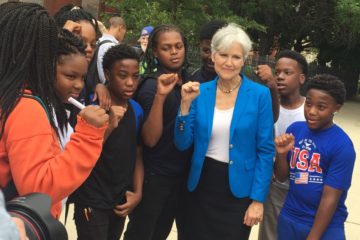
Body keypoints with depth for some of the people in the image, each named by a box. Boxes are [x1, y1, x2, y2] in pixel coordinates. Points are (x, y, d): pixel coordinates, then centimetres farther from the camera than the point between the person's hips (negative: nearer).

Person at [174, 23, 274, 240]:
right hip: (202, 185, 3)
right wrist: (186, 104, -14)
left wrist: (258, 199, -10)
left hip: (238, 189, -2)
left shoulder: (259, 95, -8)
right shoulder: (200, 92, -1)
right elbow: (183, 144, -2)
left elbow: (265, 151, -7)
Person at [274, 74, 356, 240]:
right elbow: (282, 177, 3)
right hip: (288, 219, 5)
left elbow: (330, 198, -16)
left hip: (326, 226, -5)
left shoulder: (342, 146, -18)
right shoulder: (295, 129, -3)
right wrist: (281, 154, -15)